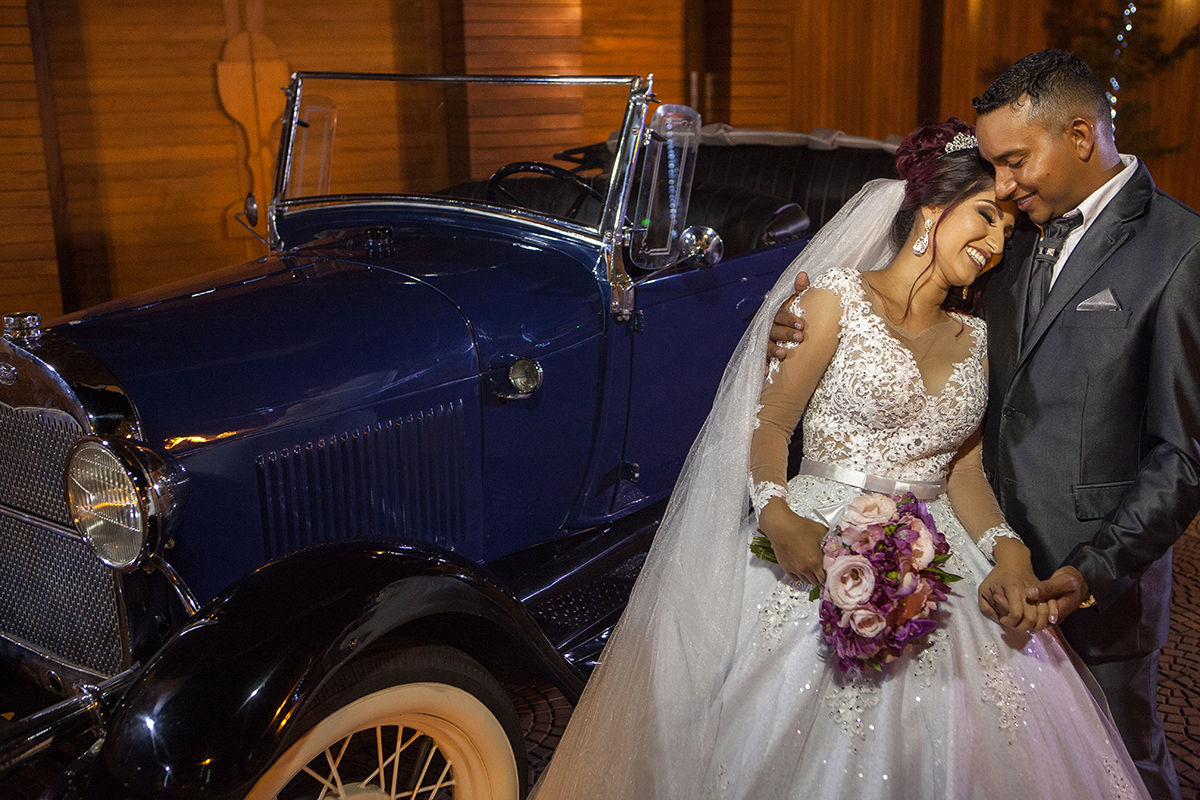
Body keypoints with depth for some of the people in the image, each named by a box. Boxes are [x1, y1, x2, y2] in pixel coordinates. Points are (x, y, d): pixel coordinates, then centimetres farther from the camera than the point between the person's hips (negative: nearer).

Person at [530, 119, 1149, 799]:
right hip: (822, 553, -5)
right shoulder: (838, 296, -3)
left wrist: (1009, 550, -8)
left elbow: (963, 469, 9)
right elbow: (772, 420, -6)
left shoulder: (974, 338, 13)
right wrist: (778, 514, -24)